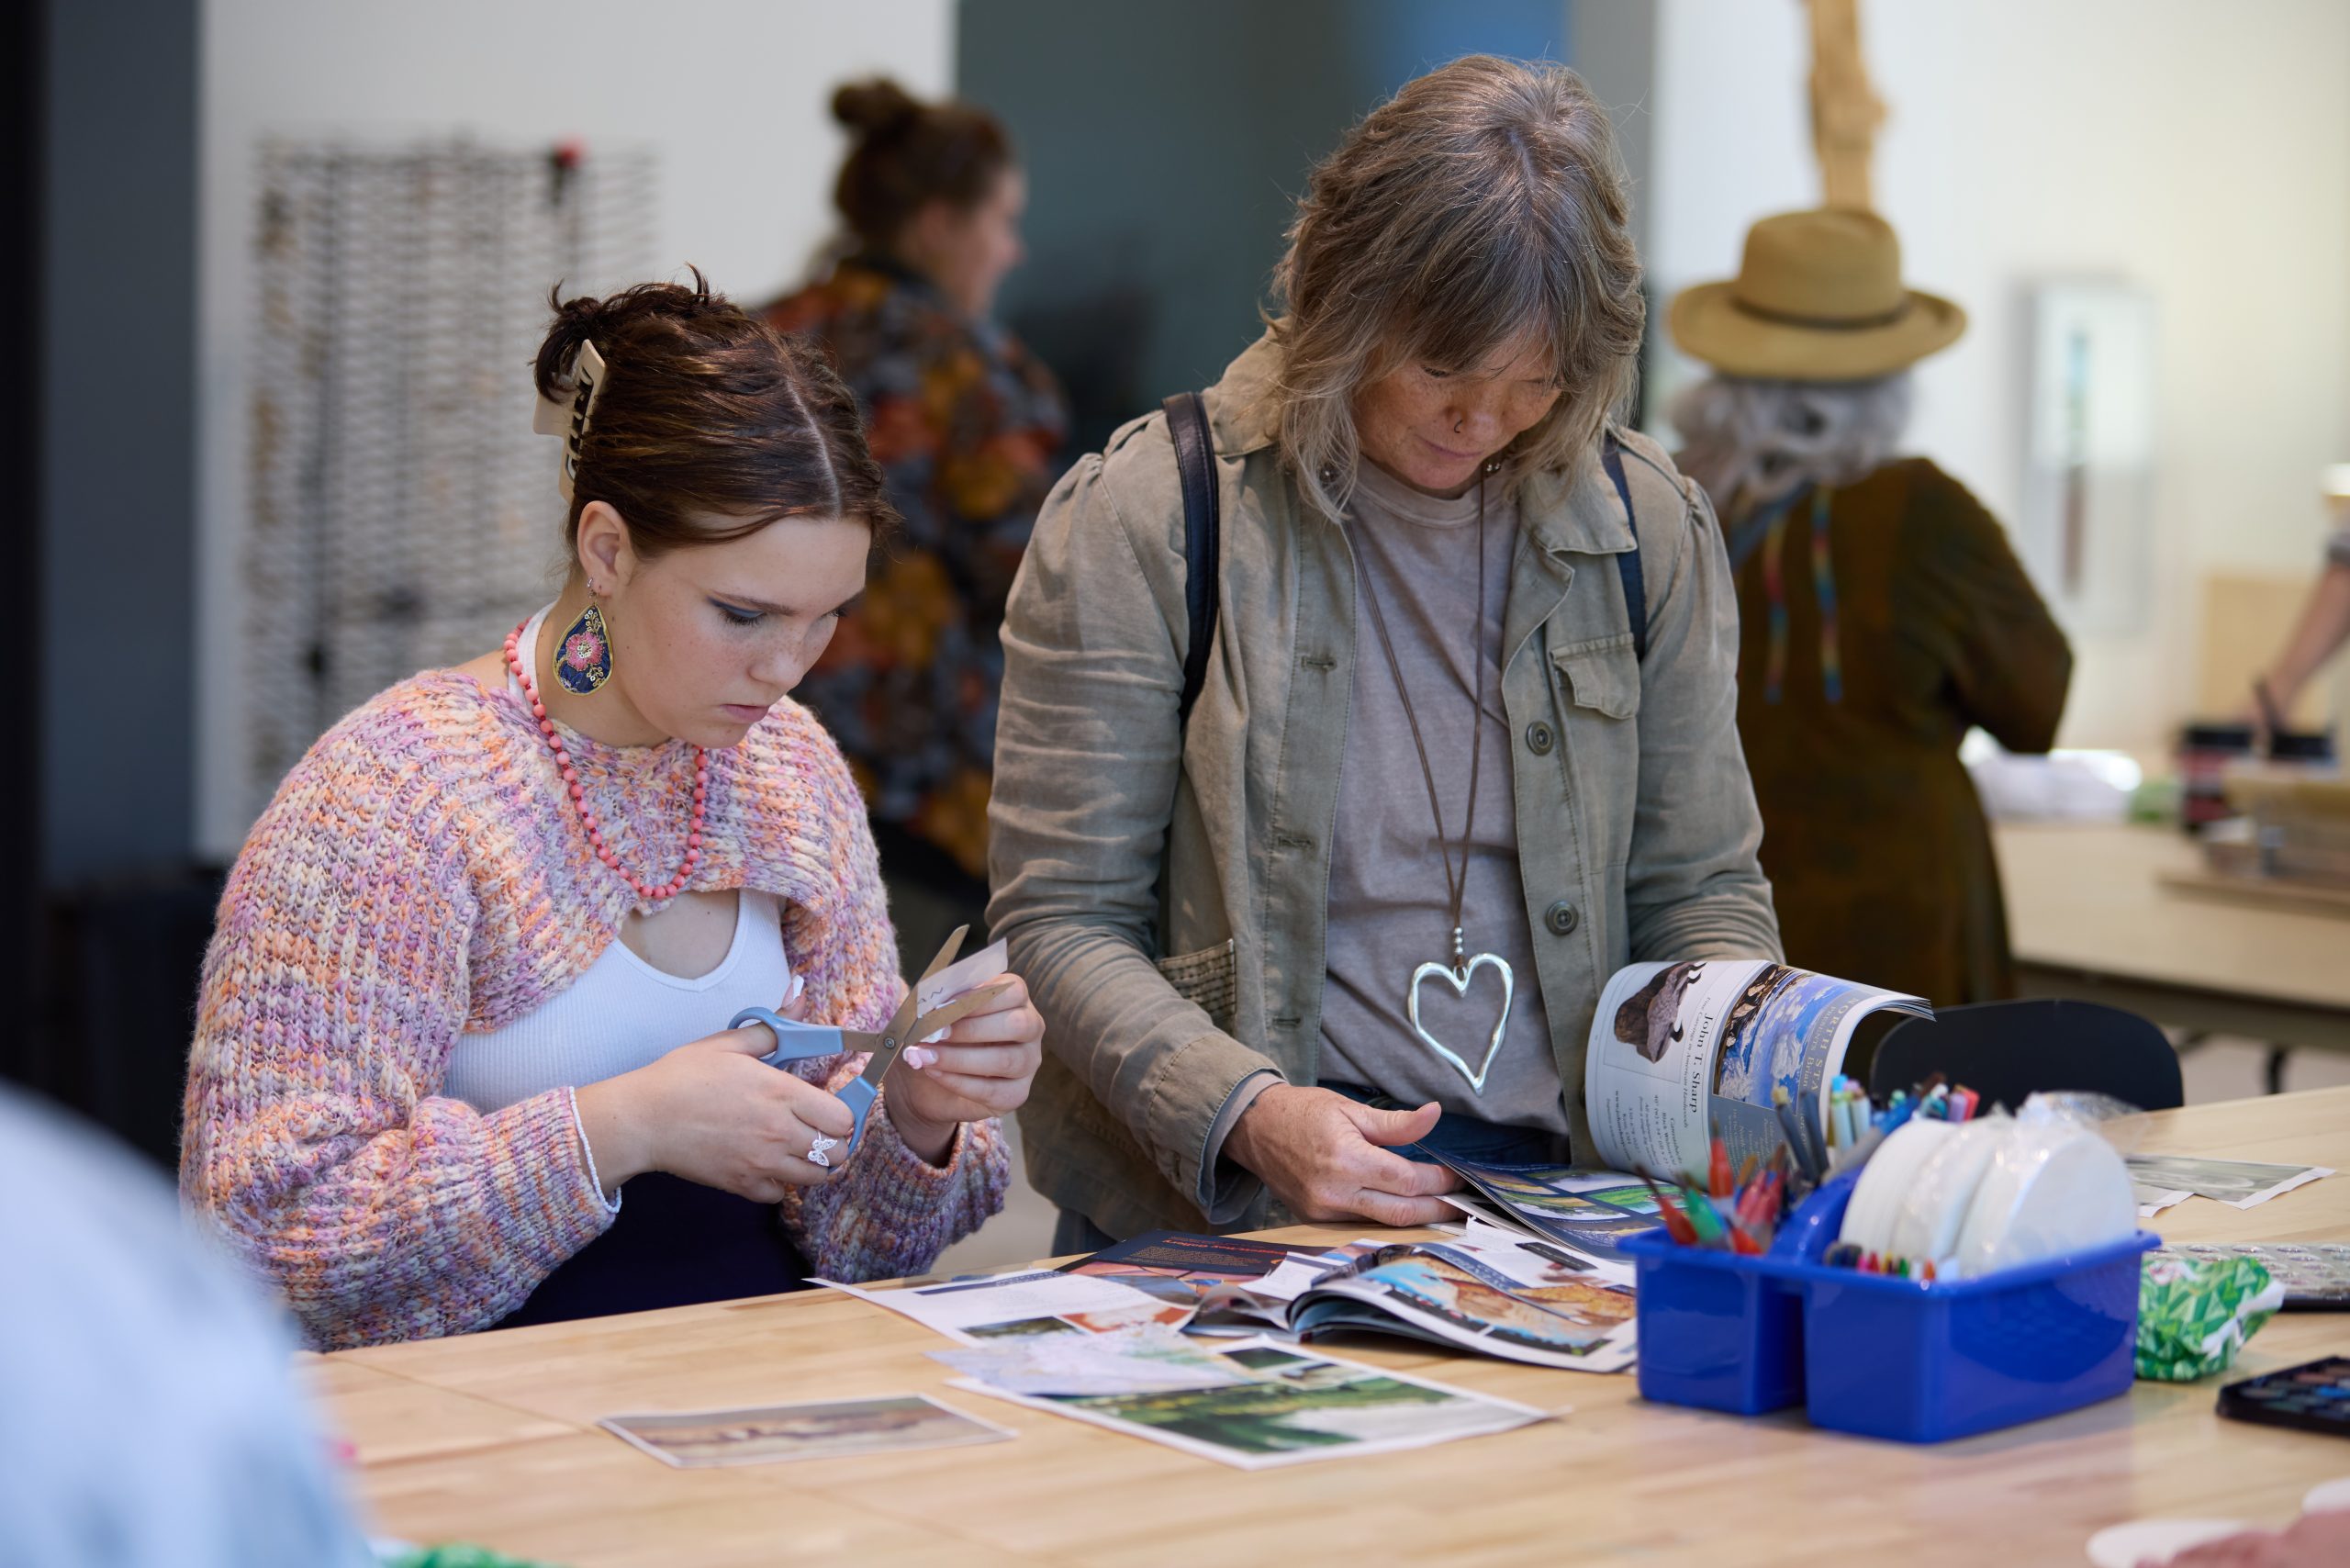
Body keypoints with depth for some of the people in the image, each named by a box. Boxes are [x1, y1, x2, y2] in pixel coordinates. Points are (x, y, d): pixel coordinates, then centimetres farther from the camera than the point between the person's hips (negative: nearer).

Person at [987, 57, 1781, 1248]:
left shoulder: (1645, 525, 9)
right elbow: (1058, 921, -4)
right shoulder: (1137, 515, -2)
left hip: (1566, 1187, 4)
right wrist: (1246, 1113, -20)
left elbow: (1702, 889, 17)